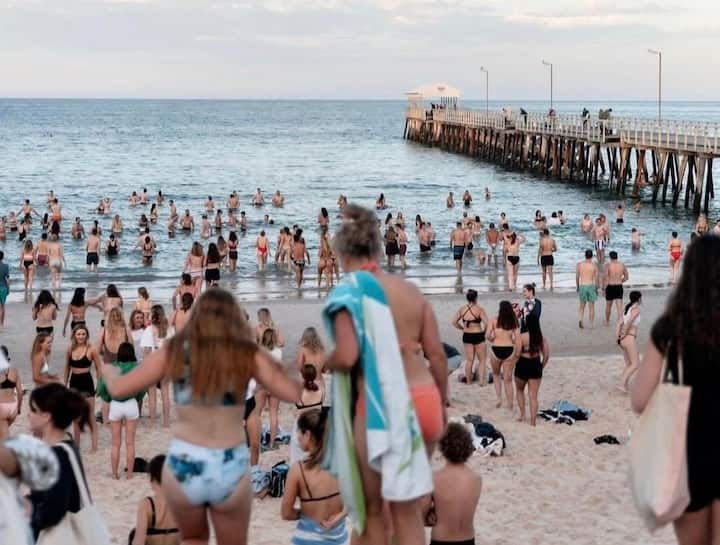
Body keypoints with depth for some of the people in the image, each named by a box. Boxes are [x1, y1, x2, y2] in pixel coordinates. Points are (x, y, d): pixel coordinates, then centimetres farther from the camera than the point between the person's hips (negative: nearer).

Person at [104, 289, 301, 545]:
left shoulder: (175, 351, -2)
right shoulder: (247, 355, -5)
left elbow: (118, 389, 2)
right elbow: (294, 394, -9)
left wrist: (108, 370, 25)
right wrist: (269, 361, 10)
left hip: (183, 464, 1)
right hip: (230, 468, -1)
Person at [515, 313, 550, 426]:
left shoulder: (522, 337, -16)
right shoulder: (541, 338, -4)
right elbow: (546, 355, -2)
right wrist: (541, 367, 12)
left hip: (523, 365, -2)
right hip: (536, 365, 3)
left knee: (520, 390, 25)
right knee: (533, 395, 8)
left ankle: (522, 414, 20)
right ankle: (533, 422, 7)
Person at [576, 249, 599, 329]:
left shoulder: (579, 264, -1)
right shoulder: (594, 265, -4)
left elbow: (577, 277, 1)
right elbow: (596, 278, -4)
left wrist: (577, 286, 13)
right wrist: (596, 289, 6)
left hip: (582, 286, 1)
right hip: (591, 286, -1)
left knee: (582, 306, 14)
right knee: (591, 307, 9)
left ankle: (580, 319, -10)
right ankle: (591, 325, 9)